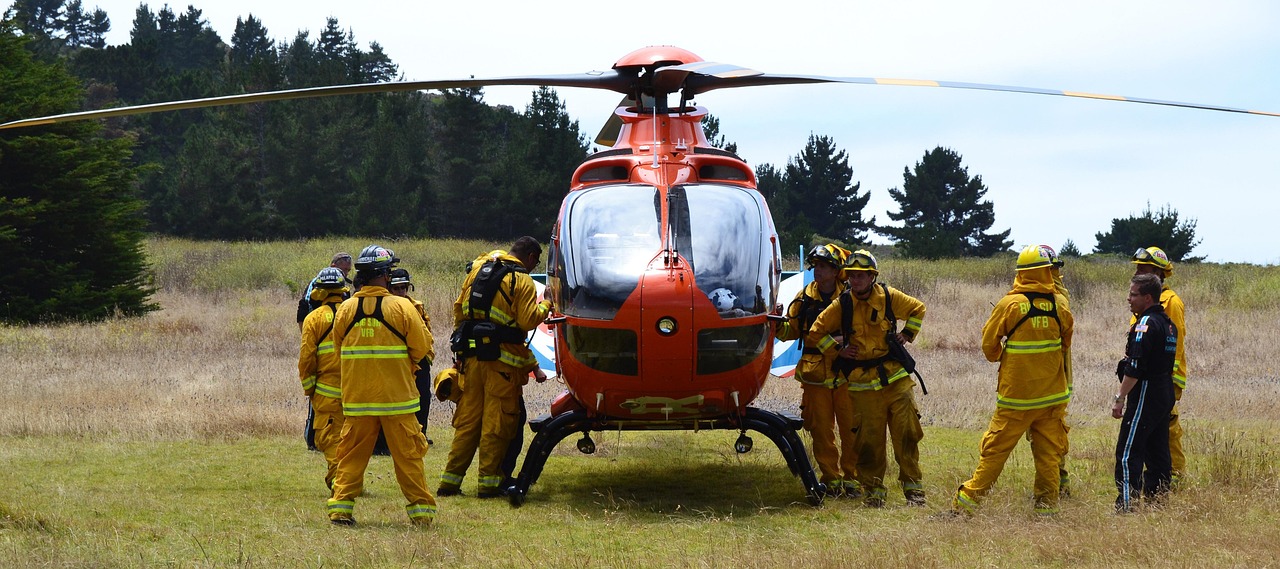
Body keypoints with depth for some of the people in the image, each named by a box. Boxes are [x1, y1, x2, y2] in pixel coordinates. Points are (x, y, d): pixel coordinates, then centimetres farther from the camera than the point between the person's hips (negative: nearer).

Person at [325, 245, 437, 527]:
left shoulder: (345, 309, 0)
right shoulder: (402, 307, -9)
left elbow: (339, 349, 12)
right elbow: (422, 350, -4)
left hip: (356, 396, 3)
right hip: (397, 396, -3)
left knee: (352, 453, 11)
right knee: (407, 455, 5)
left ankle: (341, 507, 6)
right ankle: (420, 509, 8)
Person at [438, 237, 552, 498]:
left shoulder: (477, 270, 13)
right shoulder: (523, 282, -7)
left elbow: (459, 309, 15)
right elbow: (527, 321, -13)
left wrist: (463, 339, 23)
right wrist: (545, 306, 4)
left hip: (471, 356, 6)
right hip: (501, 361, -6)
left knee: (467, 420, 11)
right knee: (497, 422, 1)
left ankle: (450, 481, 10)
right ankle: (489, 482, 3)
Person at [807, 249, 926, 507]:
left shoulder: (889, 297, 0)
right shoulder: (841, 305, -2)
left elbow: (918, 309, 19)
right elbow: (815, 333, 8)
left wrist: (906, 334, 9)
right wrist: (837, 350, 1)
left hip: (895, 377, 1)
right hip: (863, 384, -1)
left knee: (906, 434, -2)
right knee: (869, 440, 0)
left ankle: (913, 487, 6)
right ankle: (873, 490, 11)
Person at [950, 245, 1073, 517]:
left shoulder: (1010, 304, -10)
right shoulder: (1059, 304, -1)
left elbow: (989, 344, -1)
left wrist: (999, 356, 20)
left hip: (1016, 394, -3)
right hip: (1052, 392, 3)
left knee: (996, 448, 2)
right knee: (1048, 451, 10)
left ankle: (967, 500, 4)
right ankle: (1047, 504, 12)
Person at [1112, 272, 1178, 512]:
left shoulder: (1146, 324, -15)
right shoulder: (1168, 323, 15)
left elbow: (1135, 367, -21)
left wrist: (1120, 398, -19)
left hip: (1145, 394, -10)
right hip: (1165, 394, 10)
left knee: (1128, 453, -10)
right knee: (1157, 452, 14)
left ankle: (1126, 506, -13)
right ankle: (1158, 499, 18)